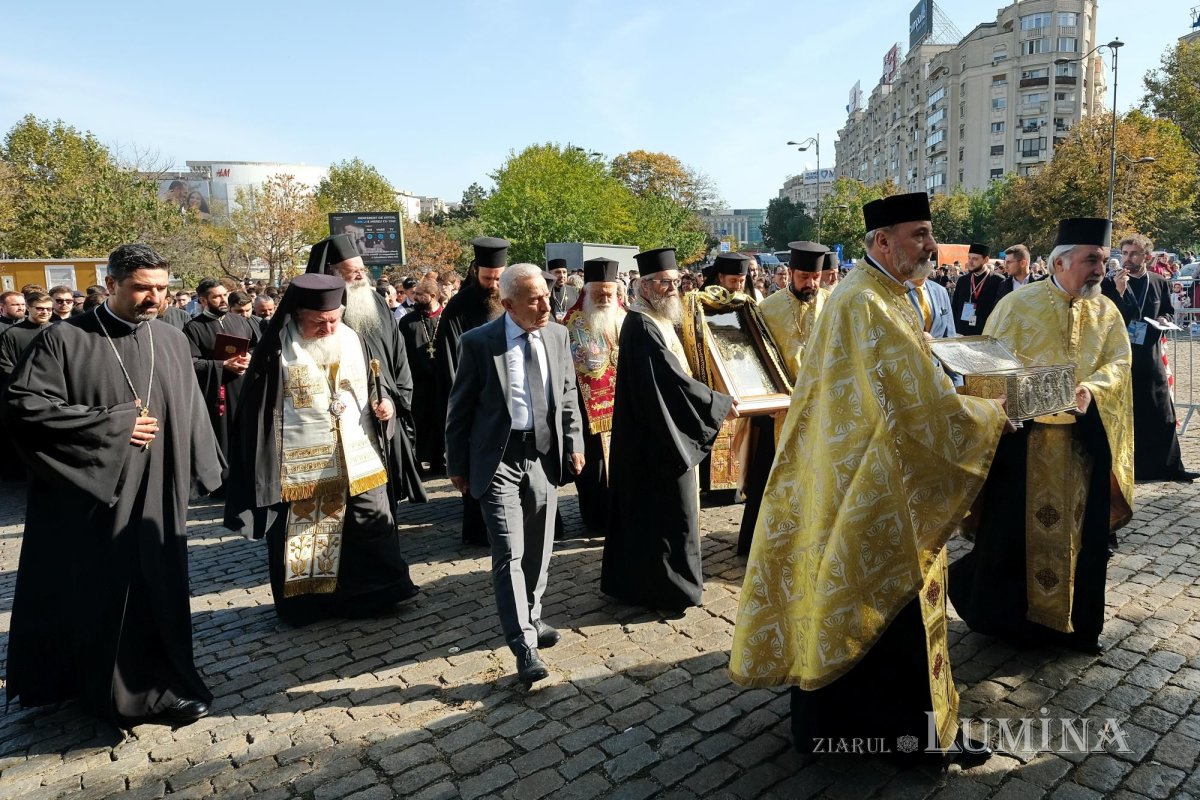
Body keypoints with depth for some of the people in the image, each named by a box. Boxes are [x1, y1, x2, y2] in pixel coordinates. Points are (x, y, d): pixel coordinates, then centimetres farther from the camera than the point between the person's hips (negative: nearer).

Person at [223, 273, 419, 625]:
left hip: (359, 460, 3)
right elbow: (258, 407, -4)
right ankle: (307, 604, 28)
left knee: (373, 531, 8)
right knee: (302, 538, 9)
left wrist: (386, 402, -7)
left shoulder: (354, 341, 4)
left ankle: (376, 596, 23)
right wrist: (266, 464, -5)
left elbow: (379, 385, 16)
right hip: (300, 466, -3)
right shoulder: (278, 348, -7)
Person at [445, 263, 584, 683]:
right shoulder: (478, 342, -10)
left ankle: (530, 616, 36)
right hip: (498, 458, -4)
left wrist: (574, 444, 3)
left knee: (538, 550, 15)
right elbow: (460, 408, -3)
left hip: (544, 453, 5)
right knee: (509, 553, -6)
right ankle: (524, 645, 3)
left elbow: (568, 396, 12)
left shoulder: (558, 336, 2)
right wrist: (457, 464, 0)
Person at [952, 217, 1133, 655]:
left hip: (1084, 441, 4)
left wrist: (1090, 390, -19)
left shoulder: (1107, 313, 6)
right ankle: (1003, 613, 22)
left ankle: (1077, 621, 27)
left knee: (1081, 531, 11)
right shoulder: (1018, 304, -7)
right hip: (1025, 440, -4)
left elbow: (1119, 363, 2)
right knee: (1014, 529, 3)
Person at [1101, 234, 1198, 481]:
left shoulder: (1159, 282, 5)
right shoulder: (1110, 284, -5)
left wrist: (1161, 321, -5)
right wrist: (1118, 291, -21)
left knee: (1162, 414, 8)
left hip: (1150, 356, 3)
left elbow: (1168, 312, 17)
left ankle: (1171, 467, 19)